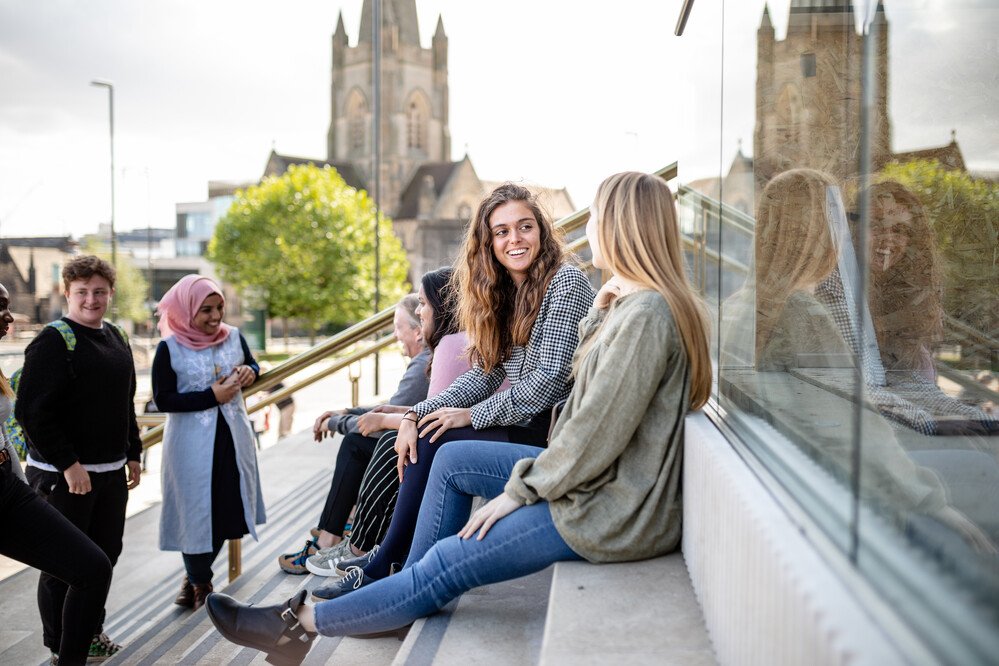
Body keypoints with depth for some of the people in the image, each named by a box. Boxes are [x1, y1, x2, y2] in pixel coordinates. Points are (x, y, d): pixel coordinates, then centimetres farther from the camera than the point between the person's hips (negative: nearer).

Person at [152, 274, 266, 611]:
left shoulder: (233, 337, 0)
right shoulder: (170, 348, -11)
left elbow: (251, 365, 16)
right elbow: (162, 399, -13)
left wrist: (250, 371, -8)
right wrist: (211, 396, -20)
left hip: (232, 438, 4)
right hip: (191, 442, -4)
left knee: (227, 508, 13)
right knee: (196, 513, 4)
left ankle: (195, 575, 36)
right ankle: (200, 585, 25)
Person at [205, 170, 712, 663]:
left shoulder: (646, 314, -24)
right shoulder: (635, 304, 9)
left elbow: (596, 434, -25)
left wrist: (521, 490, -13)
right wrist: (599, 317, 1)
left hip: (611, 513, -10)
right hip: (599, 480, 10)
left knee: (444, 566, -3)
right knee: (451, 459, 14)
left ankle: (302, 625, 14)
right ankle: (408, 601, 22)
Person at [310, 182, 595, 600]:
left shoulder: (566, 282, -12)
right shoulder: (504, 293, 13)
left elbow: (551, 377, -19)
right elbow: (484, 375, 7)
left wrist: (473, 414, -13)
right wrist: (417, 414, -7)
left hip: (556, 431, -7)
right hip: (525, 423, 8)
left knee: (436, 440, -17)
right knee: (425, 431, -9)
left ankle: (383, 570, -4)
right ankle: (390, 563, -4)